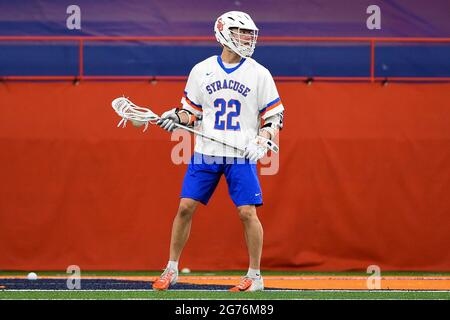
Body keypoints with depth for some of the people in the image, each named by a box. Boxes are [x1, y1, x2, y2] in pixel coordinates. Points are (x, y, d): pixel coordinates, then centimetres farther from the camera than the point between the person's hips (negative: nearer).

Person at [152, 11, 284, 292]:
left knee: (247, 212, -9)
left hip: (242, 155, -2)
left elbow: (275, 115, 4)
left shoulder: (259, 74, 2)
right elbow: (192, 111, 15)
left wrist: (263, 140, -13)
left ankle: (255, 276, 2)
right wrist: (176, 118, -6)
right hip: (206, 152, 2)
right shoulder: (201, 71, 6)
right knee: (185, 207, -3)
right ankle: (172, 270, 9)